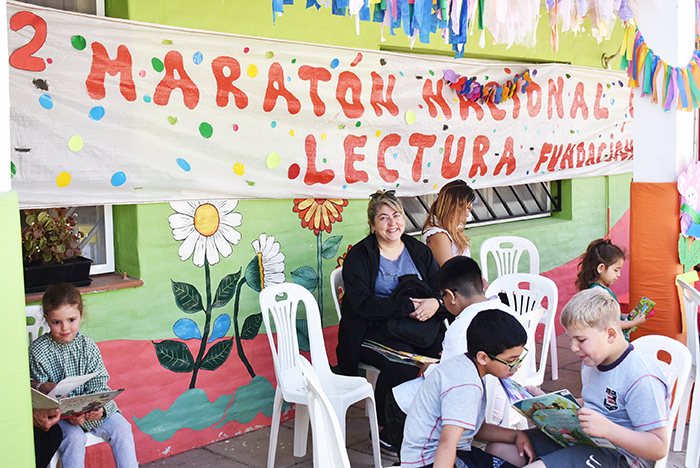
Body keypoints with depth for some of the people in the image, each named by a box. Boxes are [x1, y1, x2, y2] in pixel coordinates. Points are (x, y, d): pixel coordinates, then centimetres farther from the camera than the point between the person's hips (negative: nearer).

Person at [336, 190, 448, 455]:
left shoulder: (419, 251, 16)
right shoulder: (359, 256, 1)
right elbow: (363, 304, -12)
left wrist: (435, 303, -15)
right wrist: (408, 306, -19)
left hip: (421, 327, 4)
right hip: (373, 331, -4)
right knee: (402, 360, -33)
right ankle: (384, 429, -10)